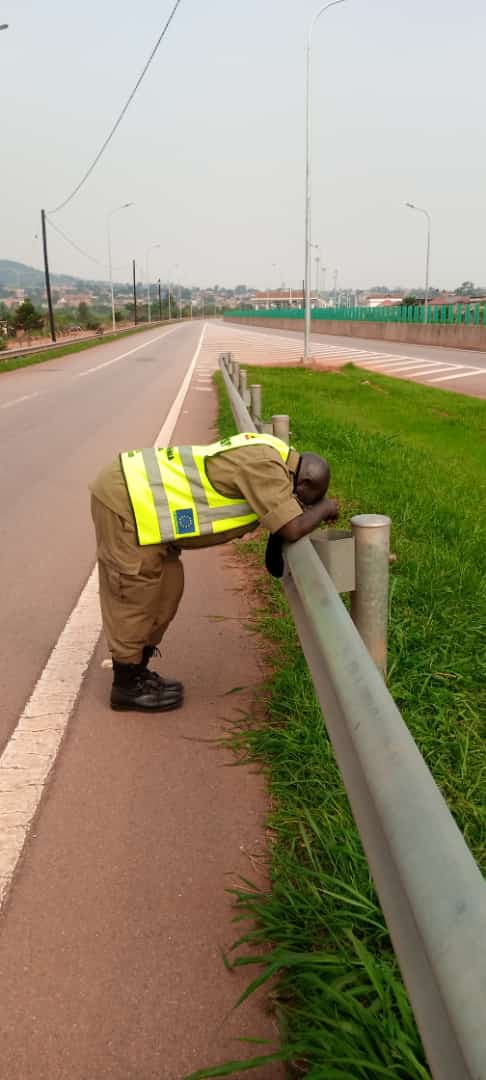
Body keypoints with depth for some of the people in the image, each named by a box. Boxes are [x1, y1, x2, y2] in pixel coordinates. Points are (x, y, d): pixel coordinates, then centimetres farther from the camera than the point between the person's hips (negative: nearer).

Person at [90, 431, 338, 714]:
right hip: (124, 498, -10)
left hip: (131, 485, 10)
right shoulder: (266, 466, -18)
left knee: (166, 589, 16)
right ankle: (127, 686, 19)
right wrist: (323, 508, -2)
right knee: (135, 597, 2)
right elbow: (292, 529, -20)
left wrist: (313, 510, 9)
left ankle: (136, 672, 31)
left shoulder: (270, 452, 11)